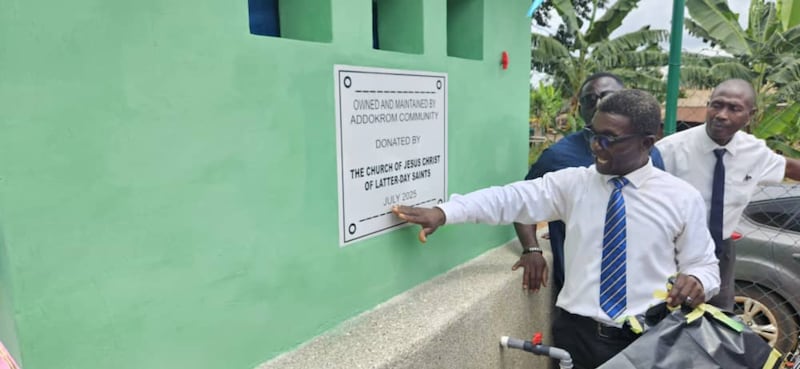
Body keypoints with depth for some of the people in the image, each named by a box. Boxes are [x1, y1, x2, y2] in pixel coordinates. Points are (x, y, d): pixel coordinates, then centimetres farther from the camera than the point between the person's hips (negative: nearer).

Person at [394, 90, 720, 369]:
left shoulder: (683, 198, -2)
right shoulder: (572, 183, -3)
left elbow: (704, 265, 5)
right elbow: (512, 199, -15)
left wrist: (696, 281, -19)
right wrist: (442, 213, -27)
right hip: (577, 332, 1)